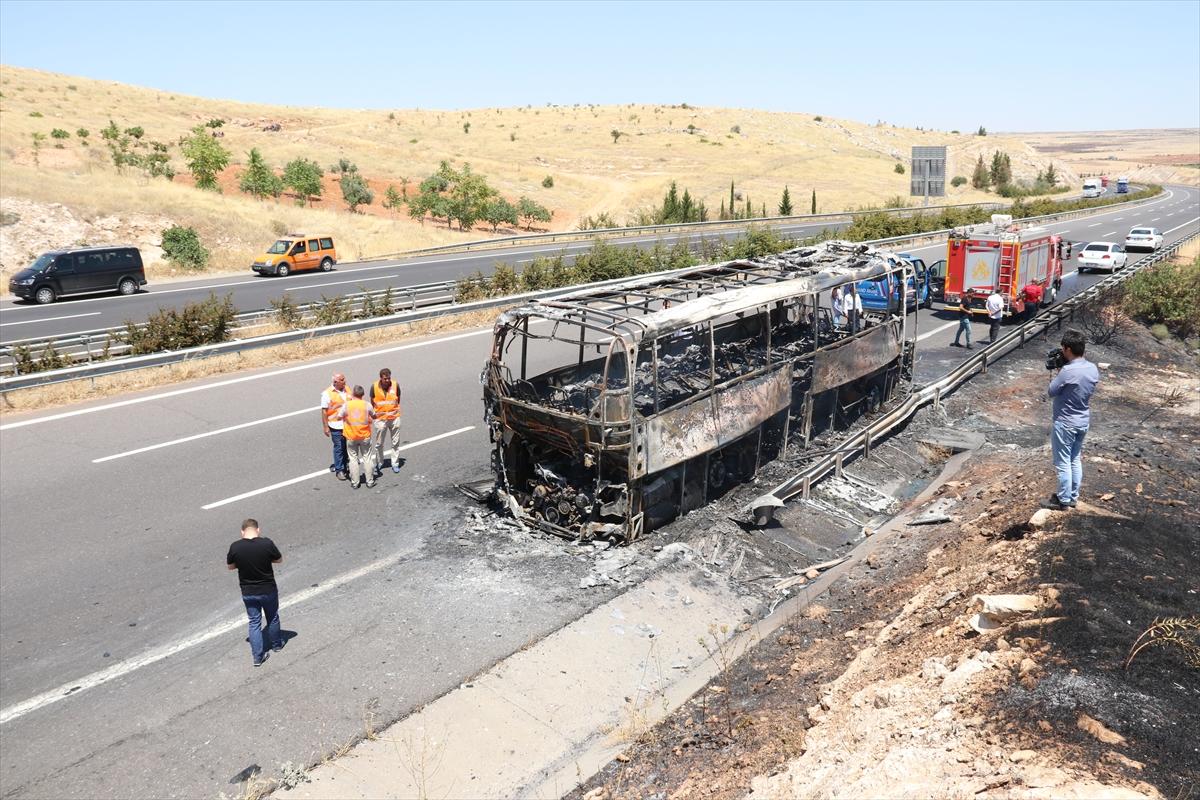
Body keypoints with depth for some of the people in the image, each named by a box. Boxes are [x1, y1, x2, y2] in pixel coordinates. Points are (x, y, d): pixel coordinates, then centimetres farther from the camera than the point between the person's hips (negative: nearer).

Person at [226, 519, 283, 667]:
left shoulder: (235, 547, -14)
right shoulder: (266, 543, -20)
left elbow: (230, 566, 3)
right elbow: (279, 559, -4)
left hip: (248, 593, 1)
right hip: (268, 590, -1)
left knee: (254, 623, 14)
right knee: (272, 618, 21)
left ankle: (258, 656, 17)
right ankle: (276, 644, 40)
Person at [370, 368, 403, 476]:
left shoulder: (395, 385, -9)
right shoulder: (374, 387, -10)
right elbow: (372, 401, 2)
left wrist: (394, 410, -1)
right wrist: (375, 413, -1)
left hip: (394, 417, 1)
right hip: (380, 418, 0)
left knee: (395, 442, 9)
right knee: (379, 444, 10)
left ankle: (395, 464, 22)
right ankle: (379, 464, 27)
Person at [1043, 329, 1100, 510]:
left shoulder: (1067, 371, -27)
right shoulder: (1093, 369, -2)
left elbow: (1051, 392, -14)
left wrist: (1059, 371, -4)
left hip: (1065, 423, -8)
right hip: (1083, 422, 8)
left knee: (1063, 463, 5)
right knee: (1076, 460, 19)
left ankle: (1063, 500, 16)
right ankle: (1073, 497, 30)